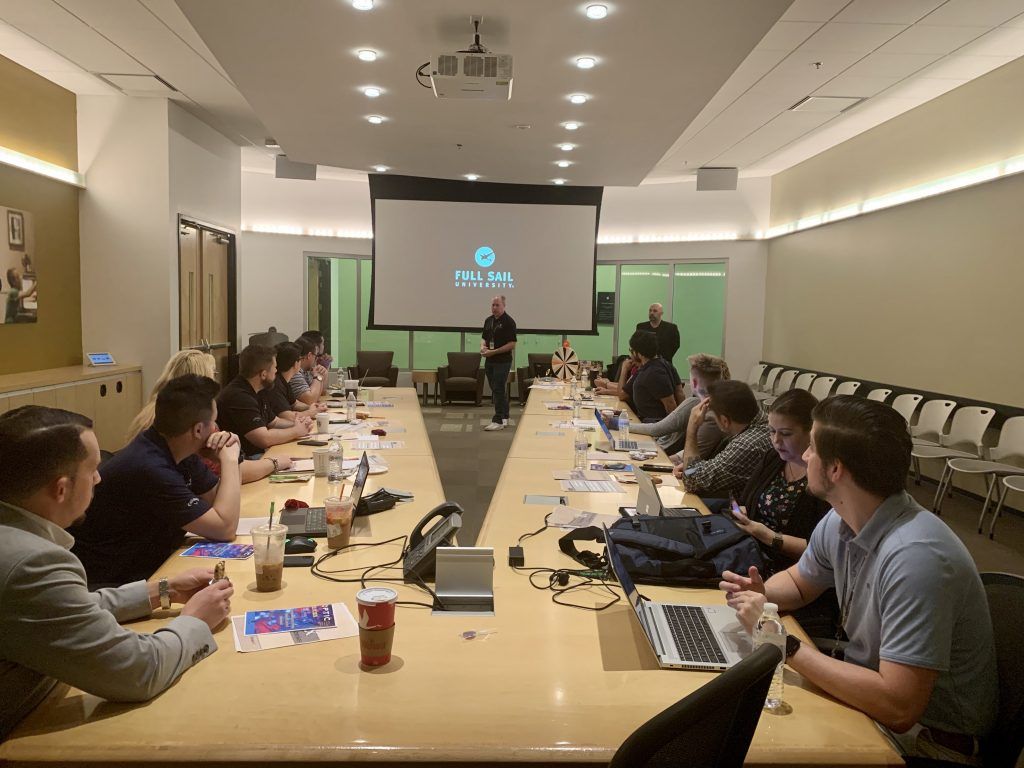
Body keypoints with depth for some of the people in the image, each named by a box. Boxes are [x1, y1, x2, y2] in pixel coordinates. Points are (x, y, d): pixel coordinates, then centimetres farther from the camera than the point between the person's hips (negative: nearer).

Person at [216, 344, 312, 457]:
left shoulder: (257, 392, 10)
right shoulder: (238, 396, -22)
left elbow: (274, 422, 22)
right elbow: (264, 439, -26)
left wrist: (299, 424, 2)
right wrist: (296, 431, -11)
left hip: (257, 454, 9)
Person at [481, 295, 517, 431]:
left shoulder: (508, 322, -10)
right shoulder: (488, 320, 12)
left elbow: (512, 344, -15)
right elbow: (484, 337, 21)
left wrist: (493, 352, -19)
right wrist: (483, 346, -3)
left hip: (502, 361, -7)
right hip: (489, 361, 7)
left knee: (498, 390, -9)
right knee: (497, 390, 12)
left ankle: (498, 421, -6)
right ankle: (504, 418, 22)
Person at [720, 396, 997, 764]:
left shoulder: (915, 557, -32)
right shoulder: (839, 522, -6)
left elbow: (897, 707, -34)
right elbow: (798, 581, 14)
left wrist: (785, 643, -28)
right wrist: (759, 594, -8)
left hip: (926, 733, -7)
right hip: (871, 689, 7)